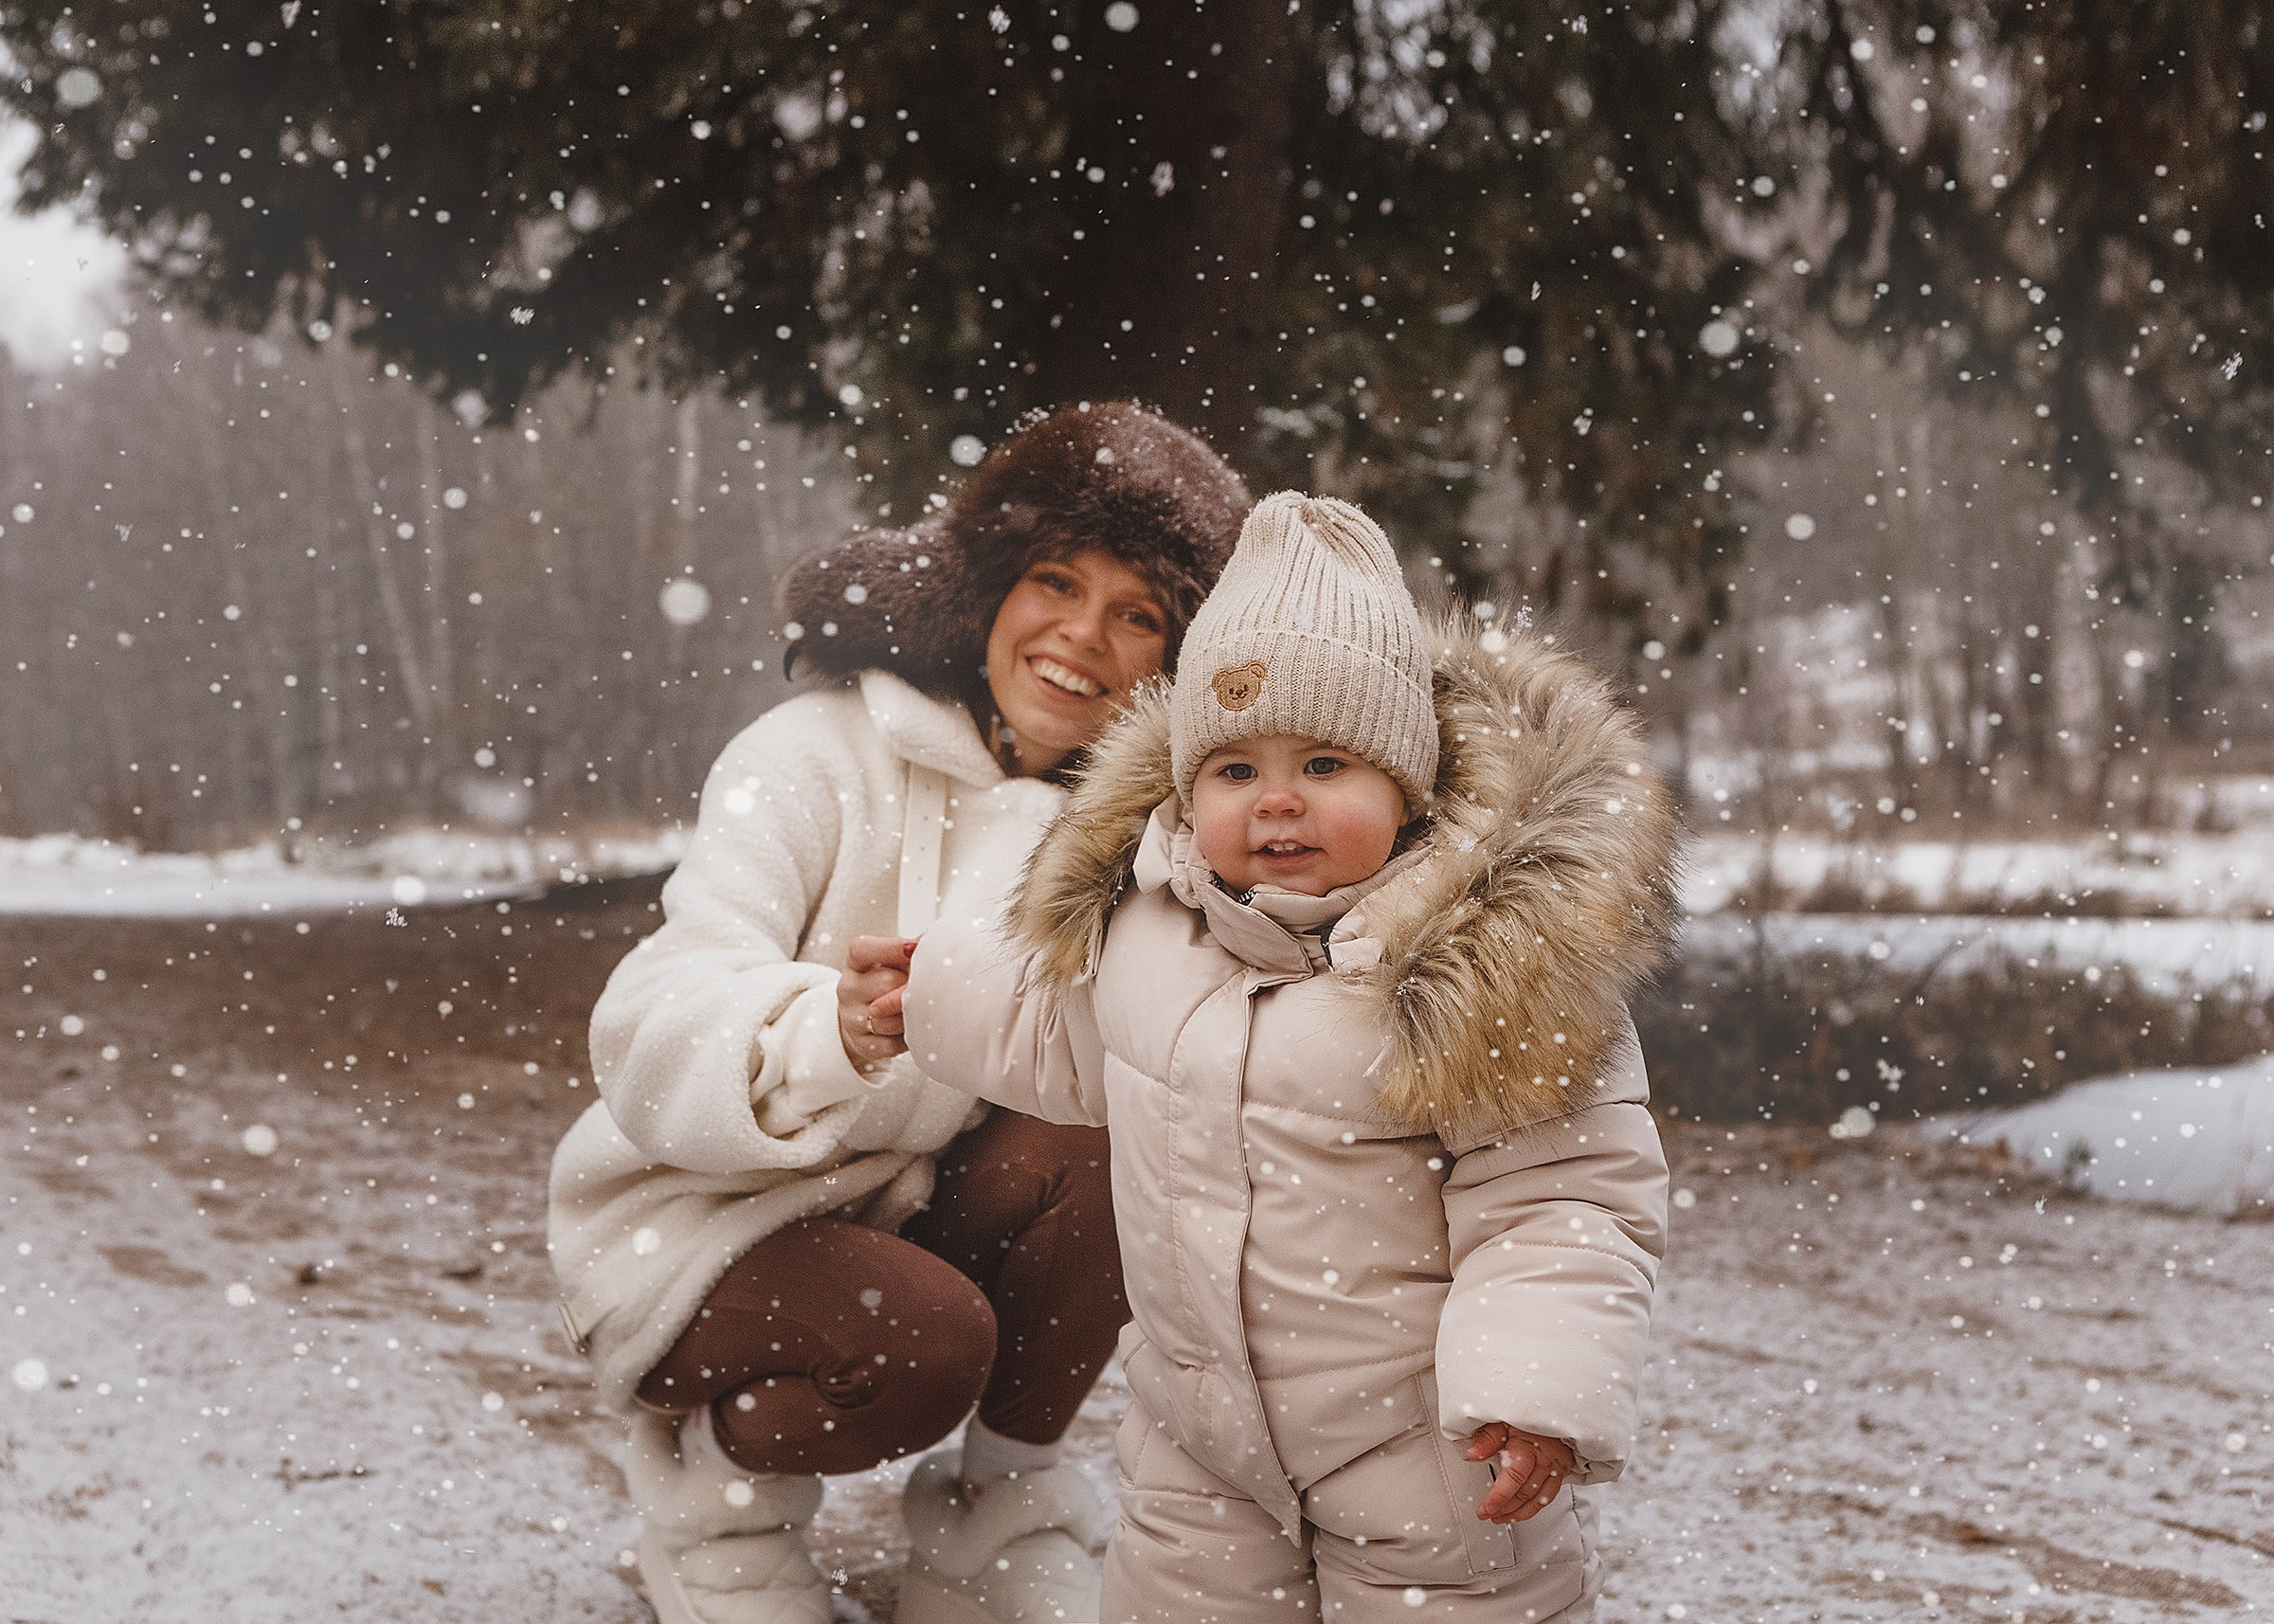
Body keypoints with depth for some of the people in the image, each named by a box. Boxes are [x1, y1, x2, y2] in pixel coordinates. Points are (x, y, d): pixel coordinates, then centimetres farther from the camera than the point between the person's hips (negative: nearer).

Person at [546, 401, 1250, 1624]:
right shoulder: (822, 756, -18)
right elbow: (652, 1040, -31)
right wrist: (832, 1028, -51)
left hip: (905, 1207, 5)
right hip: (692, 1222, -5)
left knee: (1112, 1144, -23)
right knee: (928, 1338, -32)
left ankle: (1004, 1498, -1)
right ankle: (709, 1472, 1)